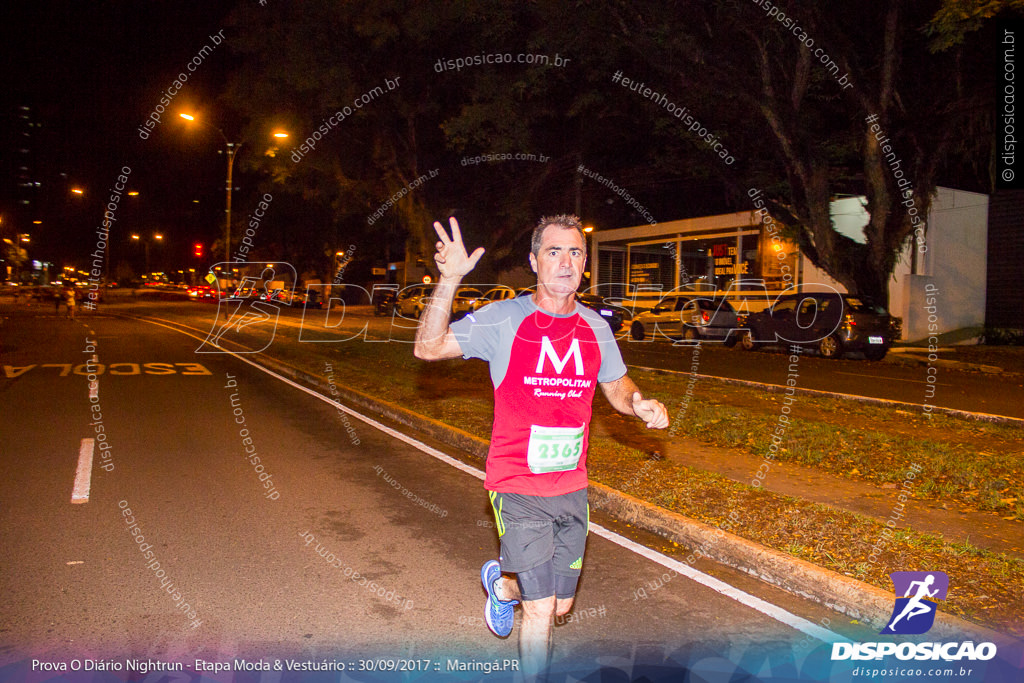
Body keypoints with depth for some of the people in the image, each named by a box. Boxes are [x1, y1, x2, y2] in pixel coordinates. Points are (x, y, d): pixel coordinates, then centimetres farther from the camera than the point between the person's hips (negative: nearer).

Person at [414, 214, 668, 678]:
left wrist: (640, 404, -6)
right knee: (541, 610, -2)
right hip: (518, 489, -5)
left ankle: (501, 583, 49)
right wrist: (449, 279, -31)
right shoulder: (503, 320, -11)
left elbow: (616, 385, 17)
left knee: (561, 606, 18)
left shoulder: (595, 327, 2)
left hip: (572, 488, 5)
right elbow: (428, 348, -19)